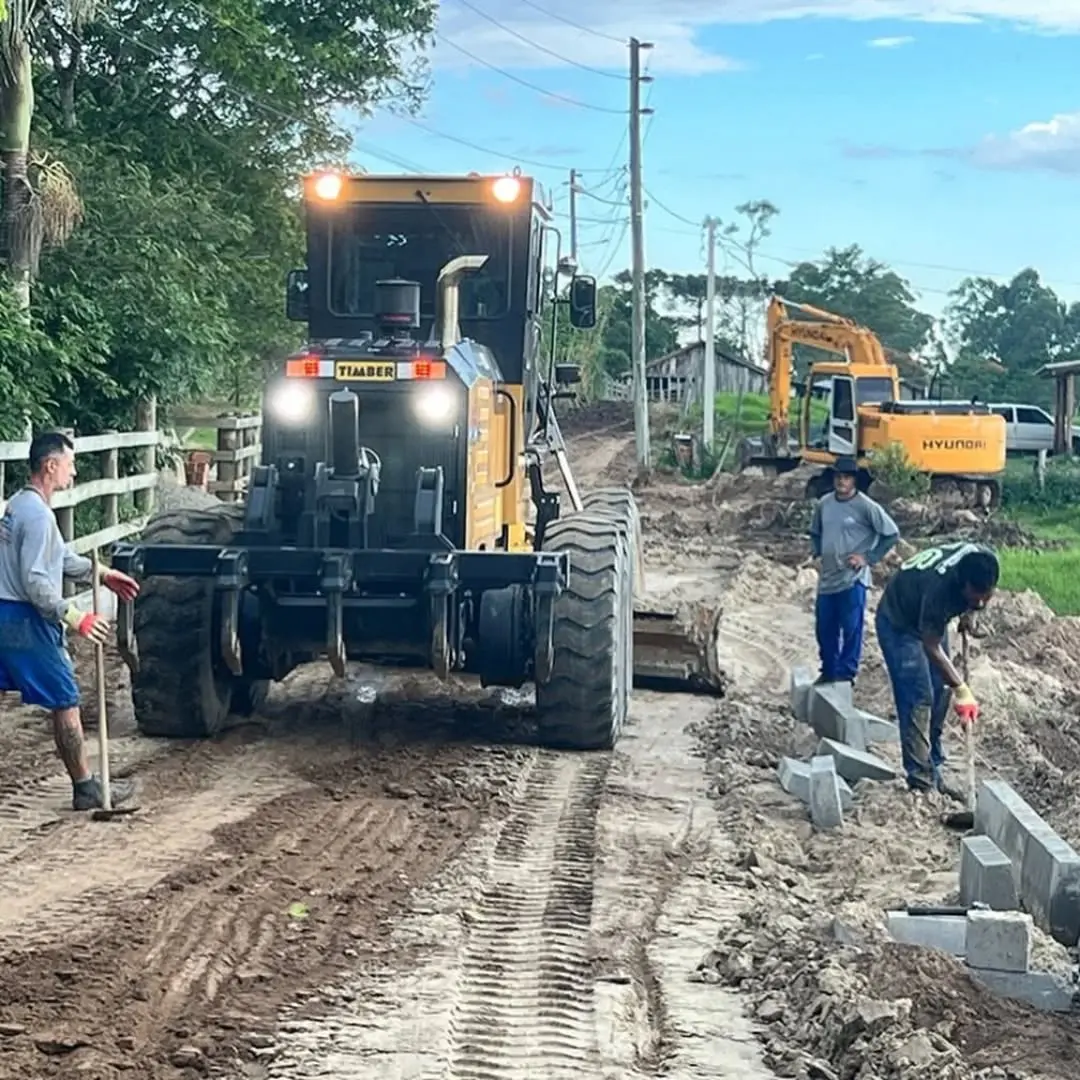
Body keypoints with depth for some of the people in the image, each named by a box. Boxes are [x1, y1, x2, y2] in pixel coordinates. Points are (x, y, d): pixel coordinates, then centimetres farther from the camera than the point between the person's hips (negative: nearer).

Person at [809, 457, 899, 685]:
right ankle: (828, 671, 27)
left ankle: (846, 674, 7)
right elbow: (815, 533, 24)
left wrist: (868, 557, -9)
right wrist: (818, 553, 8)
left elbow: (891, 534, -7)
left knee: (851, 628, -3)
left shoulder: (866, 506, -10)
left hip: (852, 579, -6)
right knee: (825, 628, 12)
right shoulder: (824, 504, 7)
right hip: (826, 578, 6)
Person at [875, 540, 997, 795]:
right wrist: (961, 688, -32)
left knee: (940, 694, 7)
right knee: (918, 698, -14)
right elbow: (932, 647, -32)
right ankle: (920, 779, -12)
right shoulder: (939, 587, -42)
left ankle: (933, 771, 16)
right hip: (899, 624, -7)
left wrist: (969, 611, 1)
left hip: (931, 619, 7)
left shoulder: (984, 563, -24)